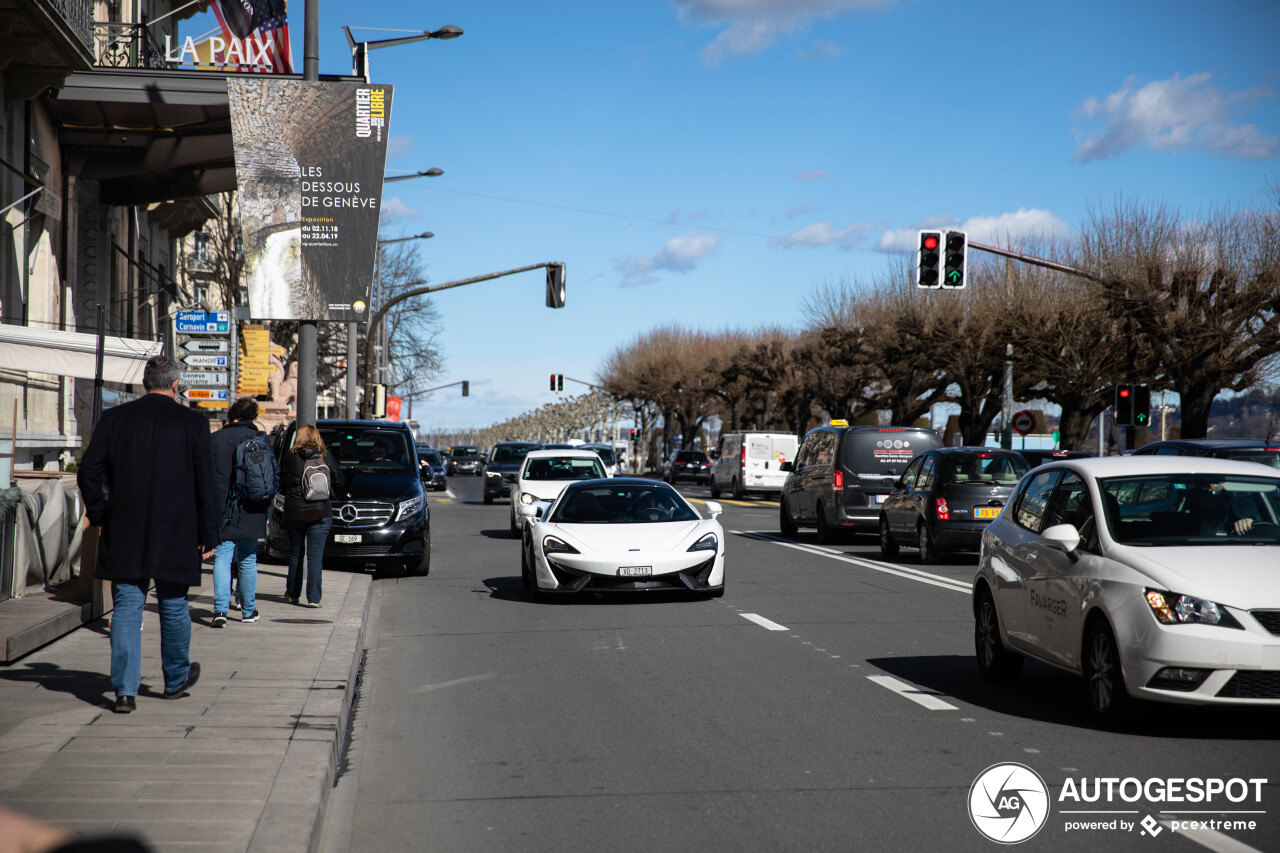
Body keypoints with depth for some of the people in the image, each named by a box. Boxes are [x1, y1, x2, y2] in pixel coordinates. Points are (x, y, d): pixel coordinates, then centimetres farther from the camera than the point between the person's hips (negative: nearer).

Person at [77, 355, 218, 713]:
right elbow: (206, 482, -5)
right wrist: (208, 535, 0)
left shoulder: (114, 419, 0)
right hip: (176, 536, -1)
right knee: (174, 608, 14)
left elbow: (89, 471, 0)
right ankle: (176, 680, 30)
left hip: (125, 535, 1)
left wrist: (100, 515, 11)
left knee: (126, 609, 3)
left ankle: (125, 690, -3)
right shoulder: (193, 423, -4)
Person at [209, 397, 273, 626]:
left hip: (223, 512, -1)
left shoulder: (214, 439, -2)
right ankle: (248, 610, 20)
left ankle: (220, 608, -16)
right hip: (251, 513, 1)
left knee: (222, 559, -1)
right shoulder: (259, 439, 2)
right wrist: (266, 511, 15)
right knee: (248, 560, 12)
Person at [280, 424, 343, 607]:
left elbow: (280, 486, 1)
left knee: (295, 554, 16)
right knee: (315, 556, 0)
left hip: (294, 513, 1)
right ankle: (313, 598, -5)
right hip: (321, 514, -1)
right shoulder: (327, 457, -2)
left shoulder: (289, 458, -3)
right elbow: (339, 482, 3)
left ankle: (293, 594, 25)